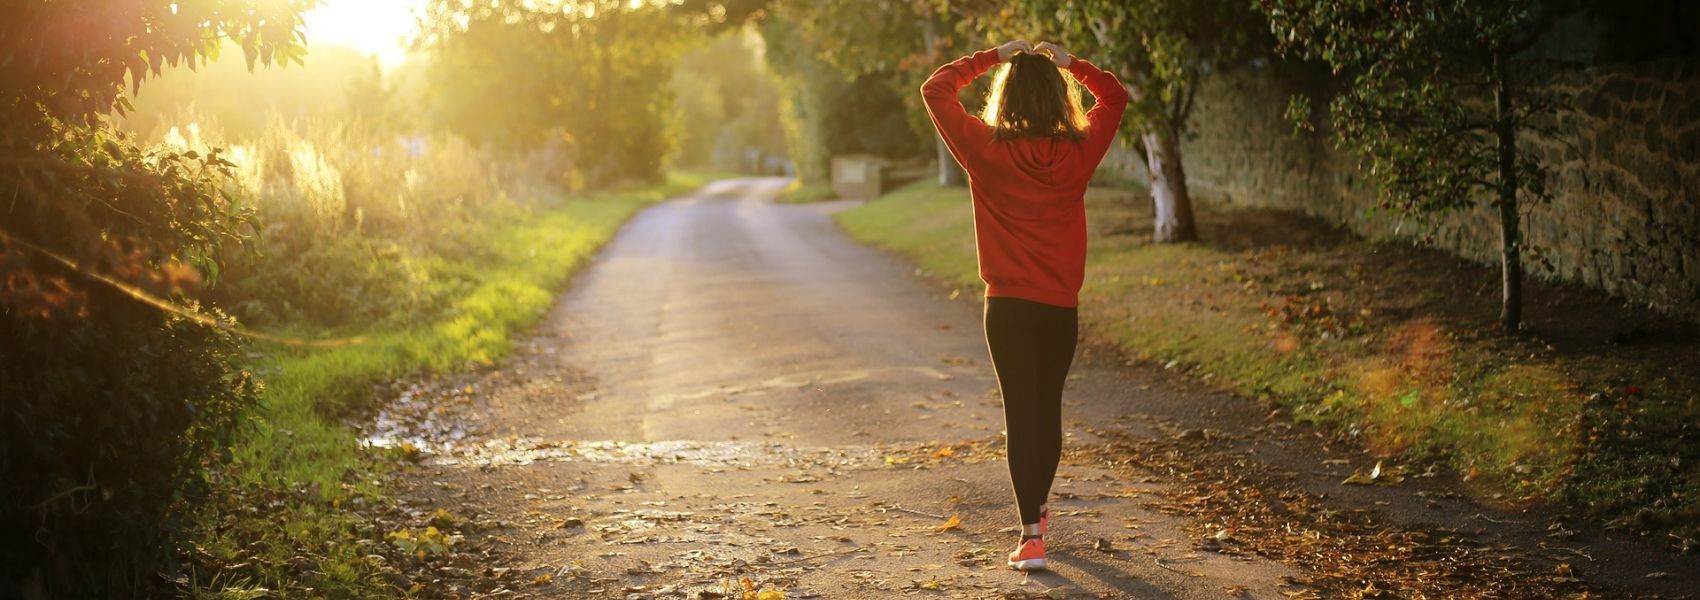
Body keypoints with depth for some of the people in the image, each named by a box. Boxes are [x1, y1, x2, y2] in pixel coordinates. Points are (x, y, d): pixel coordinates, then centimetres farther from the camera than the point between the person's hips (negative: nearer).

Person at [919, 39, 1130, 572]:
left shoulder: (986, 150, -10)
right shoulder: (1079, 152, -4)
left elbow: (936, 89, 0)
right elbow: (1114, 96, 14)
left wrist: (992, 57, 4)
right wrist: (1069, 62, 10)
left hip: (1008, 306, -2)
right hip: (1062, 306, 2)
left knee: (1021, 413, -2)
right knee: (1049, 408, 17)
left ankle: (1031, 536, -10)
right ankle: (1038, 510, 35)